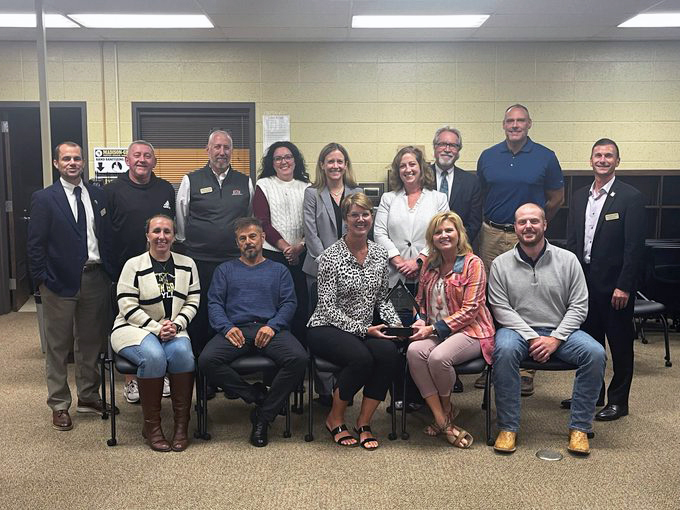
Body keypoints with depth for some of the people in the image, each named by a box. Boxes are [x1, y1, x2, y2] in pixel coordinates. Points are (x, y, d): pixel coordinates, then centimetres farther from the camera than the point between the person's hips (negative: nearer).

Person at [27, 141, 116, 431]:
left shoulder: (98, 196, 10)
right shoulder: (44, 199, -2)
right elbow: (35, 244, -4)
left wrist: (109, 271, 4)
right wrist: (42, 280, -9)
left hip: (95, 278, 4)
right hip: (61, 280, -4)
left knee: (91, 341, 13)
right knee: (58, 345, 5)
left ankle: (89, 396, 28)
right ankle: (59, 406, 16)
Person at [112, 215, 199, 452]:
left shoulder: (187, 265, 10)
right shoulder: (134, 265, 0)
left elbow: (192, 303, 7)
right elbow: (129, 308, -7)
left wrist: (175, 325, -10)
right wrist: (157, 328, -16)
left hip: (173, 329, 3)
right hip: (135, 328, -2)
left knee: (182, 352, -31)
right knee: (154, 356, -34)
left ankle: (182, 425, -20)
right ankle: (151, 426, -18)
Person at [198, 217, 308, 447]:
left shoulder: (278, 270, 24)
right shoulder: (225, 270, 24)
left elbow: (289, 303, 10)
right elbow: (214, 303, 12)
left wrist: (272, 326, -10)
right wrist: (227, 327, -9)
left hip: (271, 330, 0)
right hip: (236, 330, 0)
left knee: (299, 359, -31)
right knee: (207, 360, -31)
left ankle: (264, 416, -16)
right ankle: (257, 396, -14)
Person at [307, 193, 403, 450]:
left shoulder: (380, 254, 8)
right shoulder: (331, 256, -10)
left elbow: (382, 299, 15)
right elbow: (328, 307, -12)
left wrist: (396, 324, -3)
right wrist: (363, 330, -18)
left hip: (365, 329, 5)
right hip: (327, 329, -5)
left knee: (389, 352, -27)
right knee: (362, 358, -33)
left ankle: (364, 422, -9)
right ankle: (335, 418, -6)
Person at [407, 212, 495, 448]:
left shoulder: (473, 263, -5)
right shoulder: (430, 265, 14)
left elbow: (470, 310, -11)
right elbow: (421, 301, 22)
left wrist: (434, 328, -15)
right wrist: (421, 322, 0)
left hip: (470, 330, -5)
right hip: (434, 331, 5)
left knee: (438, 357, -33)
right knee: (414, 351, -28)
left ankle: (447, 408, -1)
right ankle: (442, 420, -20)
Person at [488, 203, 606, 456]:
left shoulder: (567, 260, 4)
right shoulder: (501, 264, 3)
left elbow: (579, 307, 1)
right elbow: (501, 309, -4)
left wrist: (555, 338, -12)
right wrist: (532, 338, -15)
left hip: (560, 331, 1)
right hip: (518, 329, -1)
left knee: (595, 353, -26)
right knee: (504, 350, -35)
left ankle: (579, 428, -12)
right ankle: (508, 427, -22)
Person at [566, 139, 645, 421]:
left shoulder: (631, 197, -8)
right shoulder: (580, 196, 9)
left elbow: (634, 246, -12)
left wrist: (623, 286, -16)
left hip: (614, 284, -5)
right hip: (584, 280, 6)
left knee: (620, 343, 7)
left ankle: (618, 401, 18)